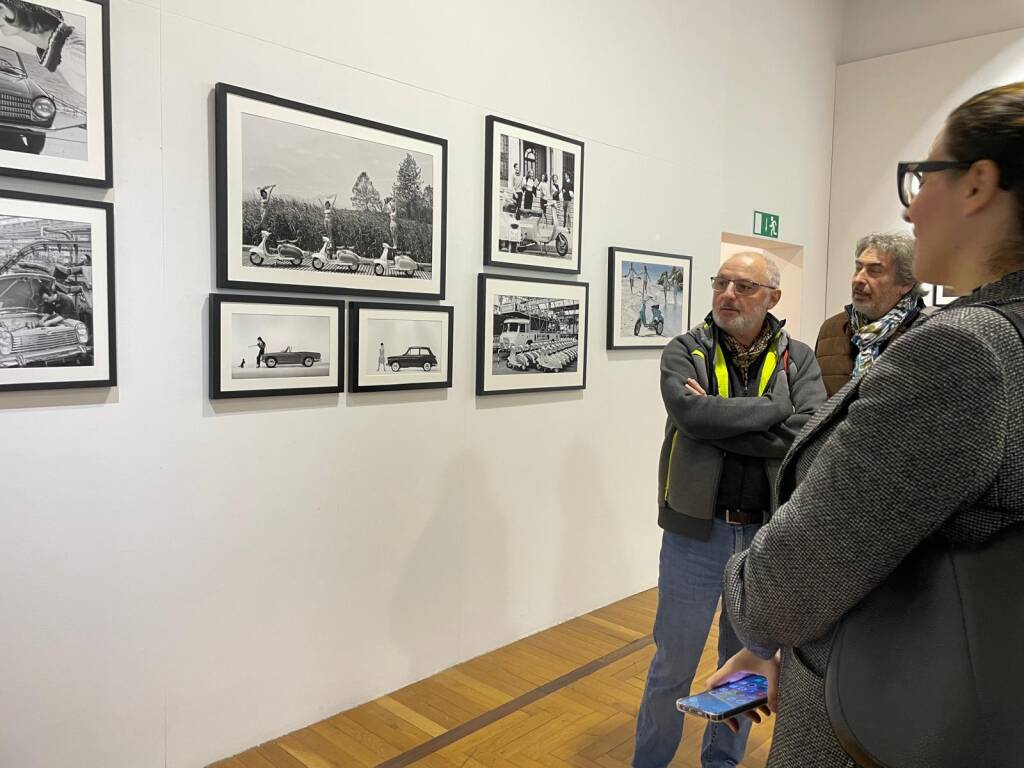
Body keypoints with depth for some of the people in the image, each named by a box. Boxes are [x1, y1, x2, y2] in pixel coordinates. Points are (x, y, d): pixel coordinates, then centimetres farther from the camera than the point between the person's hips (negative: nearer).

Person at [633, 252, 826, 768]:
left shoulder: (798, 358, 0)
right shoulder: (684, 351, -4)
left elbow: (811, 433, -17)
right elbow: (691, 414, -24)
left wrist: (719, 422, -20)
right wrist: (775, 407, -17)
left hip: (767, 535, 2)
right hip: (695, 531, -2)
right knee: (673, 665, 10)